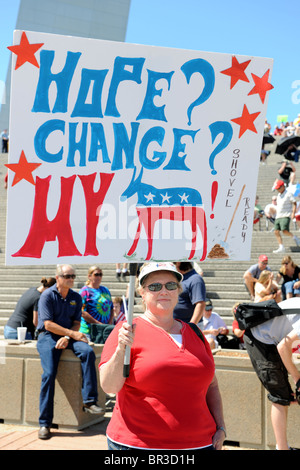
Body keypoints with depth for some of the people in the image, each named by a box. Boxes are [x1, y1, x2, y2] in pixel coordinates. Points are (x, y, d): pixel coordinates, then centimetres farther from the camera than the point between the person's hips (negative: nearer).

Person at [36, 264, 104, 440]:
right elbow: (48, 324, -12)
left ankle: (89, 401, -24)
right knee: (49, 374, -22)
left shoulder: (76, 297, 11)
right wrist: (72, 333, -16)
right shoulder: (47, 295, -4)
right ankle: (44, 423, -14)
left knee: (88, 351, -26)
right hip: (48, 336, -4)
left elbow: (76, 323, 9)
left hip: (68, 336, 4)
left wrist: (67, 337, -11)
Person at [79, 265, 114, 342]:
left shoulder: (105, 290, 18)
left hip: (106, 329, 6)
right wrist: (99, 324, -13)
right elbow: (82, 312, -11)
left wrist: (110, 323, 1)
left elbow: (111, 308, 19)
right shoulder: (85, 291, -3)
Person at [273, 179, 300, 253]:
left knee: (285, 231, -22)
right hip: (278, 217, 8)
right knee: (276, 231, -5)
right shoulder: (278, 195, 17)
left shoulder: (288, 194, -5)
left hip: (286, 216, -8)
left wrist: (293, 213, -18)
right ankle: (281, 248, -4)